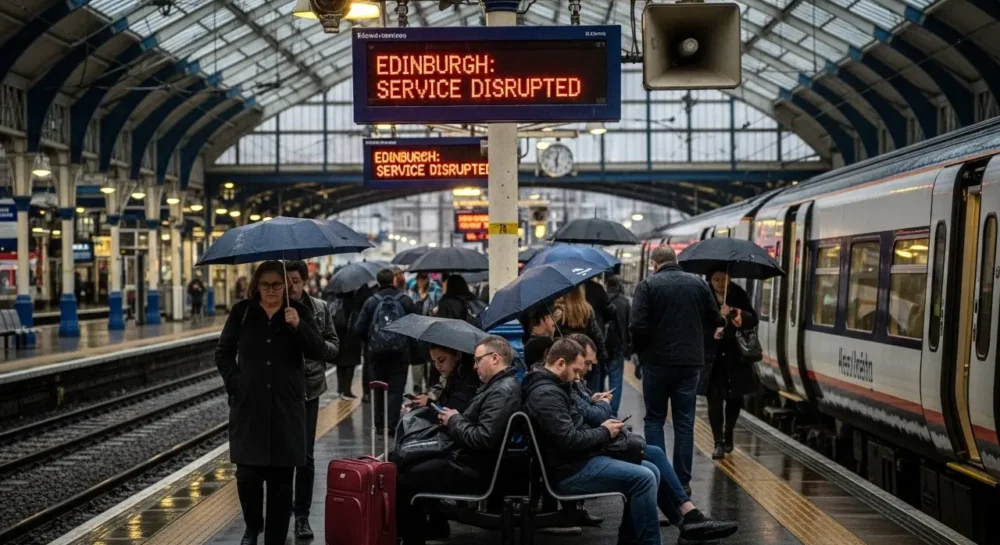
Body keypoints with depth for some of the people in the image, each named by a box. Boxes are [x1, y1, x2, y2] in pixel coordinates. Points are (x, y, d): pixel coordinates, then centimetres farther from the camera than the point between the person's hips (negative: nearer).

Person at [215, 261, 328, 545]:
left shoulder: (300, 311, 3)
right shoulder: (242, 312, 5)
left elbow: (319, 352, -5)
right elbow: (223, 353, 11)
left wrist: (298, 326, -20)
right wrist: (235, 383, -1)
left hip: (286, 407, 0)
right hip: (248, 405, 0)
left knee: (281, 477, 1)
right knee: (247, 474, -4)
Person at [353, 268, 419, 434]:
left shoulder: (371, 302, -3)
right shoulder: (405, 301, -3)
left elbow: (359, 329, -6)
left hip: (377, 352, 1)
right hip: (400, 352, -1)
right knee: (396, 389, 1)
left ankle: (379, 425, 17)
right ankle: (392, 425, -8)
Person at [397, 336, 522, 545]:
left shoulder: (502, 392, -22)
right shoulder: (500, 385, 12)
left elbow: (483, 438, -30)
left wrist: (454, 421, -14)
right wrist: (454, 419, 1)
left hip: (475, 471, -11)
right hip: (473, 462, 11)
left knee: (403, 482, -11)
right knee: (411, 467, 17)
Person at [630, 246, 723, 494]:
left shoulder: (647, 285, -8)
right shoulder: (698, 283, 4)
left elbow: (637, 325, -15)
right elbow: (714, 320, 7)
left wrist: (641, 350, 3)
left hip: (658, 361, -3)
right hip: (691, 361, 3)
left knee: (654, 419, 10)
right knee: (685, 422, 8)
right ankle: (682, 480, 9)